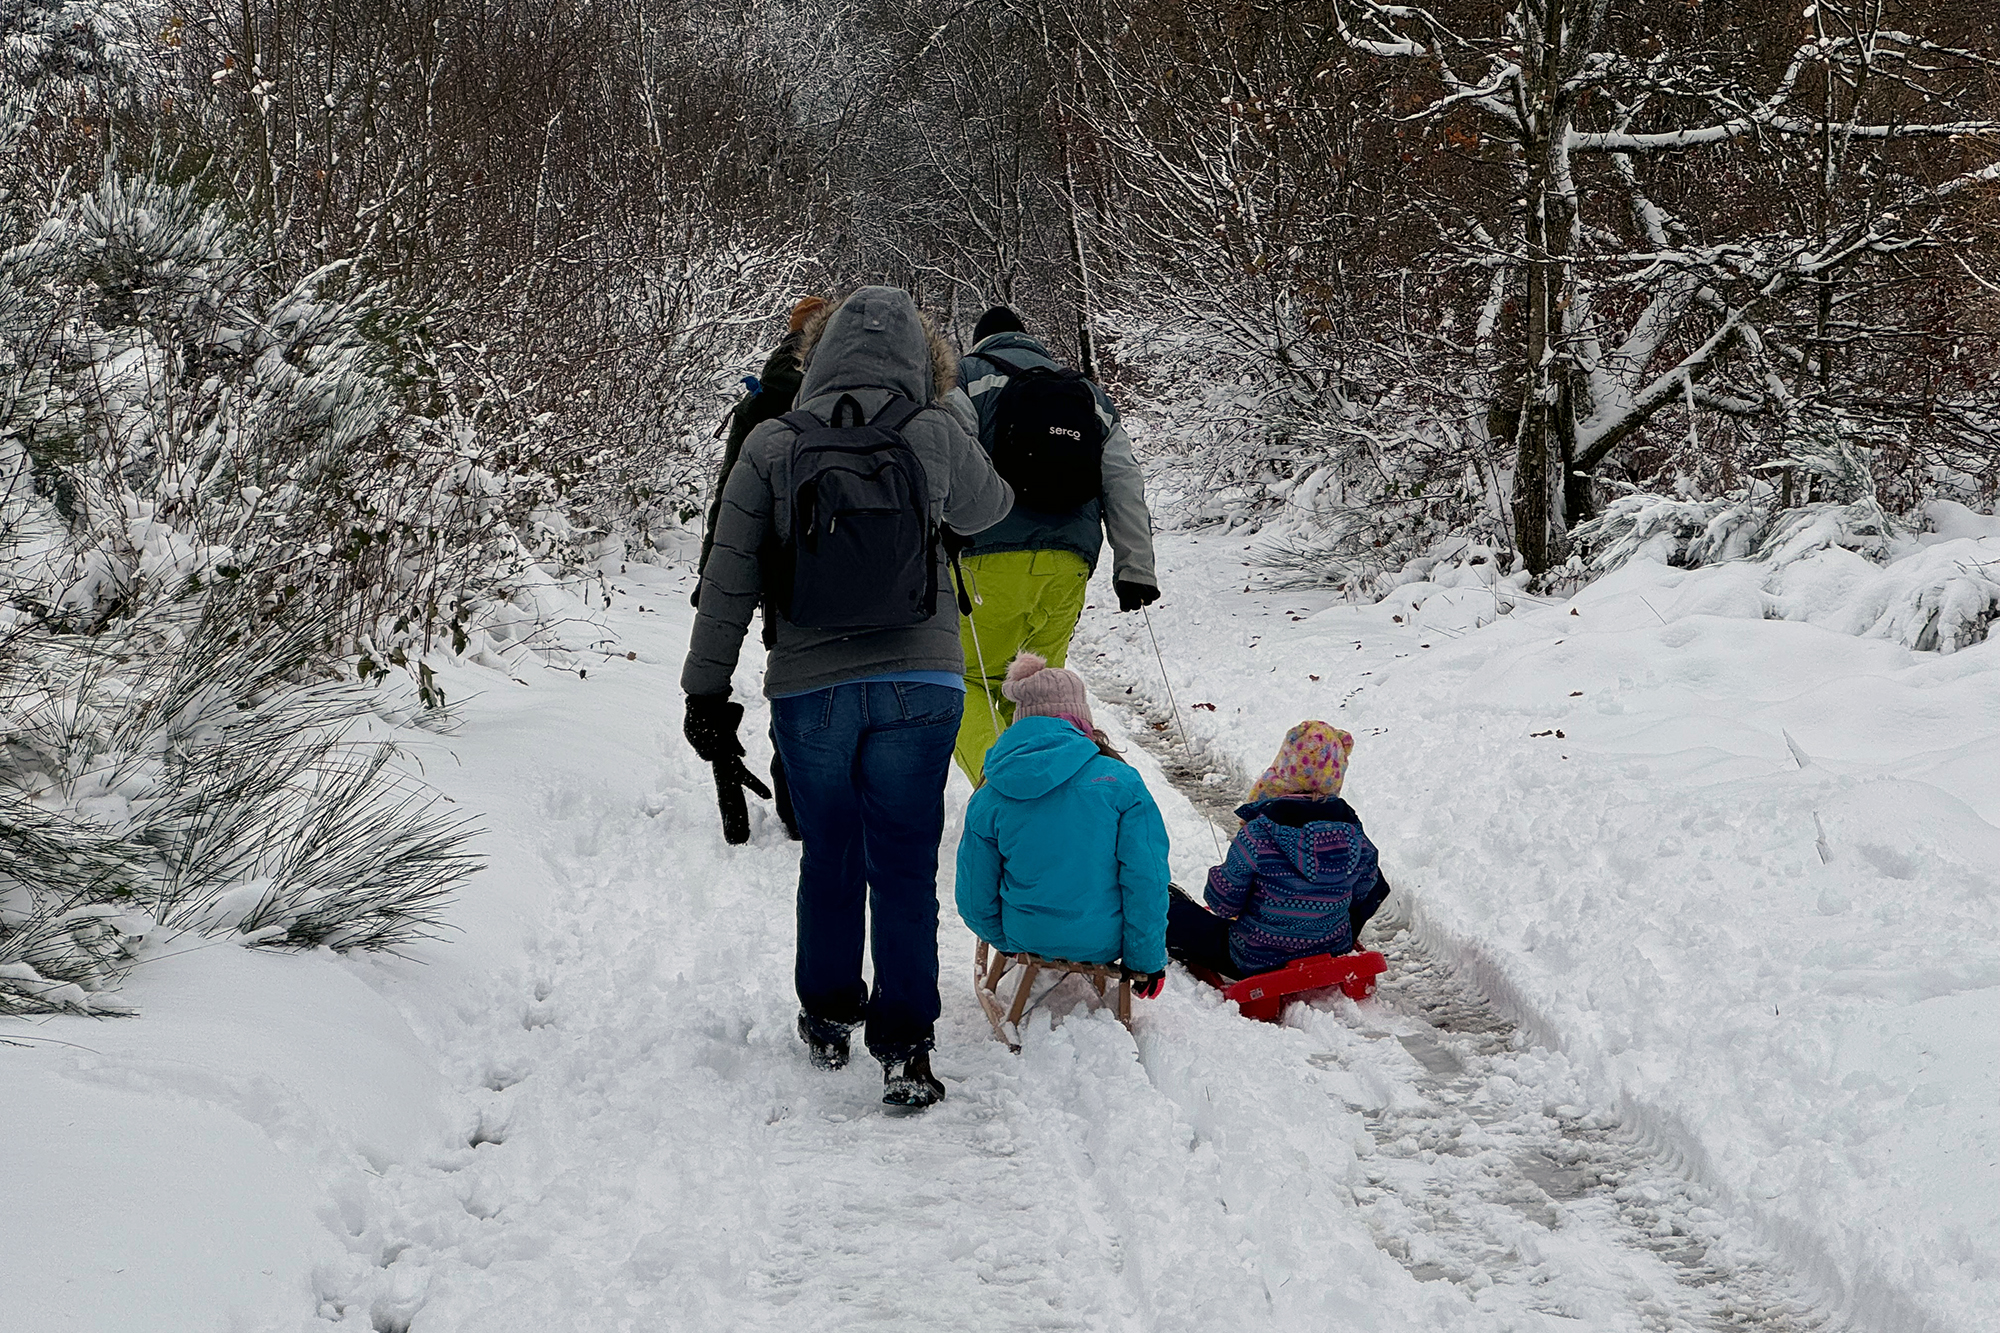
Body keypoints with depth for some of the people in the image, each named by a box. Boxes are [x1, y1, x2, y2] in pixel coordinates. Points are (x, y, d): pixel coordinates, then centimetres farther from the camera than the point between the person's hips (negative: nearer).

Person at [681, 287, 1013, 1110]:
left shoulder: (772, 447, -4)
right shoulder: (937, 438, -4)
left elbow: (727, 583, -1)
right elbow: (986, 511, 17)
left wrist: (706, 690, 7)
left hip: (808, 688, 1)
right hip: (919, 685, -1)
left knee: (829, 857, 18)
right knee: (905, 865, 4)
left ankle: (827, 1017, 32)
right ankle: (905, 1048, 1)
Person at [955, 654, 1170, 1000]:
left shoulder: (989, 798, -7)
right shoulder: (1120, 781, -13)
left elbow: (975, 899, -2)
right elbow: (1146, 882, -13)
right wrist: (1146, 962, -1)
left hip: (1025, 941, 3)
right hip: (1103, 943, -3)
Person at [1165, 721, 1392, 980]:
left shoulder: (1258, 835, -25)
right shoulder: (1353, 832, -13)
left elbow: (1224, 902, -15)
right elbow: (1364, 891, 4)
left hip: (1257, 961, -3)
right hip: (1333, 951, 3)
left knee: (1176, 917, 19)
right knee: (1375, 887, 30)